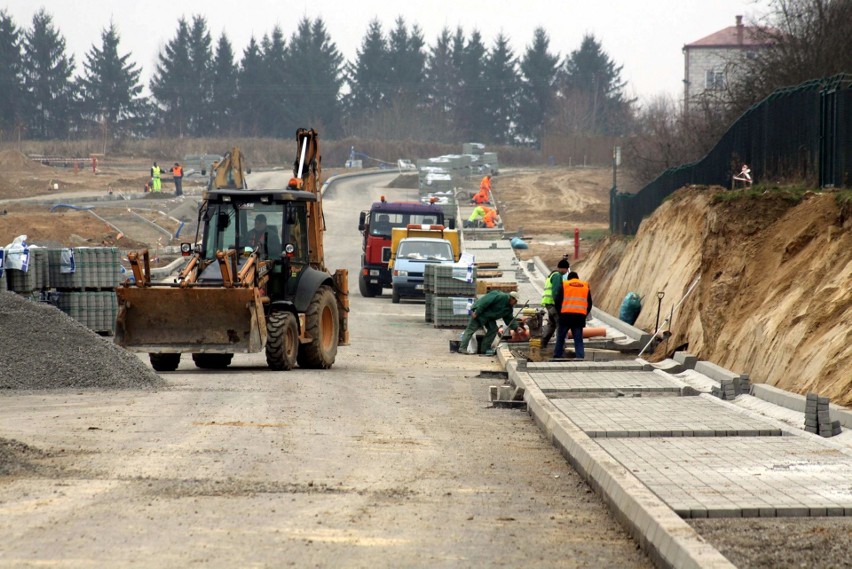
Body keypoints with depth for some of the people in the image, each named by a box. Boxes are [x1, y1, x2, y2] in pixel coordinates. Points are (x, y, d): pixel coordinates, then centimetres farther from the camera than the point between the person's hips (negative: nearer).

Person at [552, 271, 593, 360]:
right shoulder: (585, 286, 16)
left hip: (566, 316, -2)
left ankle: (557, 357, 12)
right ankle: (580, 358, -6)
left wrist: (559, 313, 16)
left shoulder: (564, 285, 8)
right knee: (578, 340, 5)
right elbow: (589, 304, 17)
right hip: (580, 317, 2)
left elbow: (557, 300, 4)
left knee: (560, 338, 11)